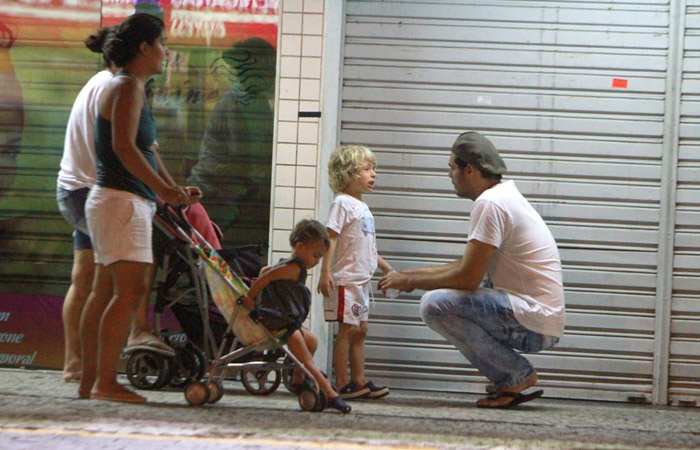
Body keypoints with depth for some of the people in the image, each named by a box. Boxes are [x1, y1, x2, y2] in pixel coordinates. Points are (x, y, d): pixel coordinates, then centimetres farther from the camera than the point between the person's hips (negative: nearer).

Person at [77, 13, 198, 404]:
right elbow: (124, 147, -21)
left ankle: (90, 382, 12)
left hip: (117, 201, 11)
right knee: (131, 290, -15)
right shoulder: (128, 87, -11)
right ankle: (105, 382, -17)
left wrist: (175, 189, 21)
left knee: (105, 293, 10)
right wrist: (163, 189, -22)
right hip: (122, 200, -11)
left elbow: (148, 149, 24)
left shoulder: (133, 89, 21)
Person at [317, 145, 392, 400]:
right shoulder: (342, 203, -9)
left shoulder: (363, 207, 18)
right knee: (348, 329, -9)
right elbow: (331, 237, -17)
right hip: (346, 278, -9)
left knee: (360, 330, 10)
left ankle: (359, 382, 15)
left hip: (362, 279, 9)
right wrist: (325, 271, -25)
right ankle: (342, 385, -7)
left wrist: (387, 269, 29)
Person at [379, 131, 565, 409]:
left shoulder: (490, 204, -14)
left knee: (435, 305, -20)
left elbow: (468, 277, -17)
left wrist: (412, 281, -3)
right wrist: (412, 274, 23)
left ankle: (516, 374, -8)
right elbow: (469, 266, 24)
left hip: (535, 321, -10)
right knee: (446, 299, 24)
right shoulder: (505, 196, 18)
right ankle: (511, 384, 12)